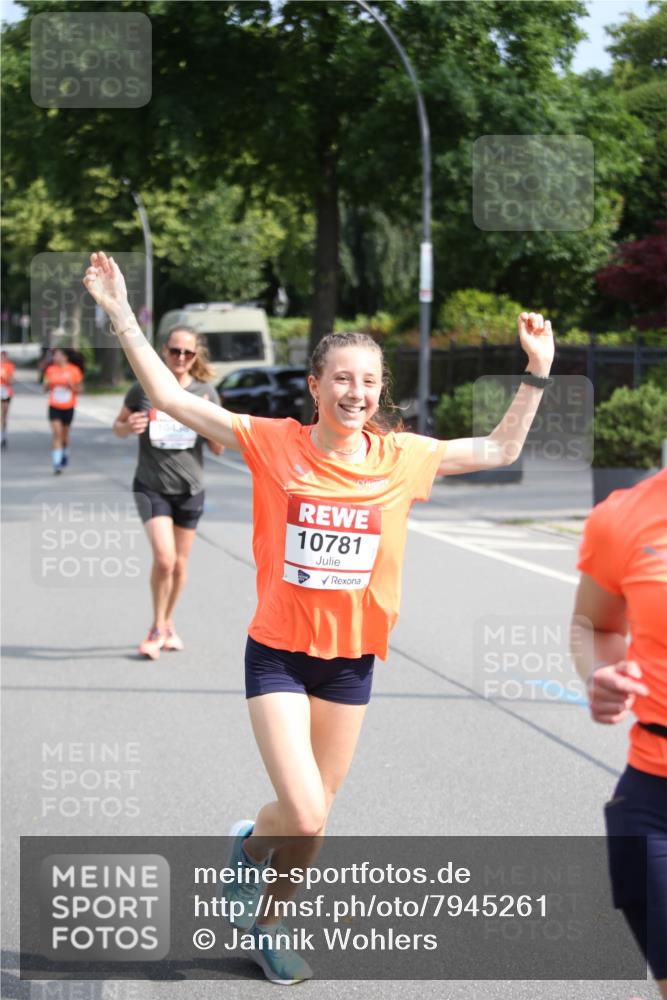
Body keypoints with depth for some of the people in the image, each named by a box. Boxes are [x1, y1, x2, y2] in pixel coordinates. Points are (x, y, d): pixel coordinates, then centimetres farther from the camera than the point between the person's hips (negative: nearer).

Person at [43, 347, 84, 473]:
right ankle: (56, 463, -16)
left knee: (65, 433, 12)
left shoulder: (74, 370, -3)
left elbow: (79, 389, 3)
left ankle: (65, 455, 38)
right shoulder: (50, 370, 2)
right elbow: (45, 389, 9)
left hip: (68, 407, 0)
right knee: (56, 433, -12)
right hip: (54, 406, 0)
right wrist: (48, 384, -13)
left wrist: (71, 385, -17)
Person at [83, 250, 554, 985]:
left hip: (352, 658, 3)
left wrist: (536, 372, 1)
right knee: (305, 817, -15)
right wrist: (121, 316, -16)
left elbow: (500, 450, 9)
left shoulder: (402, 456, -3)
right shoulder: (274, 443, -10)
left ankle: (267, 923, 40)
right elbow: (170, 399, -10)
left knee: (312, 817, 13)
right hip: (279, 653, -3)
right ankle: (253, 839, 21)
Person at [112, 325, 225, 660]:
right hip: (151, 487, -2)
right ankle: (158, 629, 4)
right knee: (164, 559, -16)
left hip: (189, 489, 2)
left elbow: (219, 449, 3)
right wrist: (129, 427, -14)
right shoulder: (143, 389, -5)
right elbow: (118, 425, 9)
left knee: (179, 565, 11)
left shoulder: (205, 393, -1)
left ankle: (167, 624, 33)